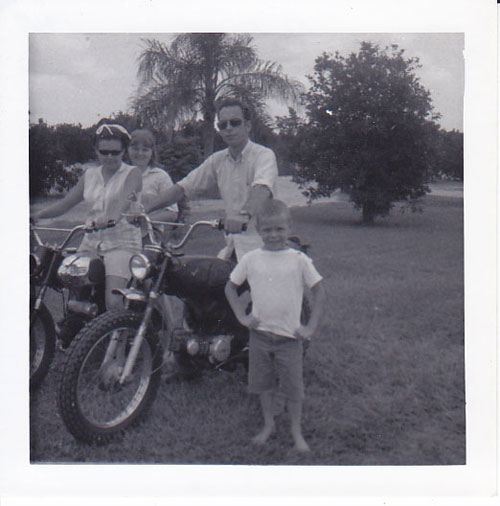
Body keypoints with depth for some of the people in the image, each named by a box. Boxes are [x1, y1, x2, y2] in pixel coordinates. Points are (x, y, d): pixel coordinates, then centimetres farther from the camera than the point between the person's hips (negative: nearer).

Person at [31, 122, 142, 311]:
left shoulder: (132, 173, 1)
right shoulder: (90, 175, 17)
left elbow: (124, 199, -19)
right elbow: (66, 202, 14)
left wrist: (111, 218, -40)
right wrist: (38, 214, -3)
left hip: (121, 244, -5)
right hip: (91, 242, 5)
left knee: (113, 302, -23)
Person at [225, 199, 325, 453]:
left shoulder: (299, 260, -7)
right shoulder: (251, 259, -1)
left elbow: (318, 291, -1)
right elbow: (230, 287, 10)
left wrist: (310, 326, -6)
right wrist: (241, 316, 0)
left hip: (289, 336, -2)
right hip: (259, 333, 2)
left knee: (293, 386, 7)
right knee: (262, 383, 14)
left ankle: (296, 430, 25)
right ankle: (268, 423, 34)